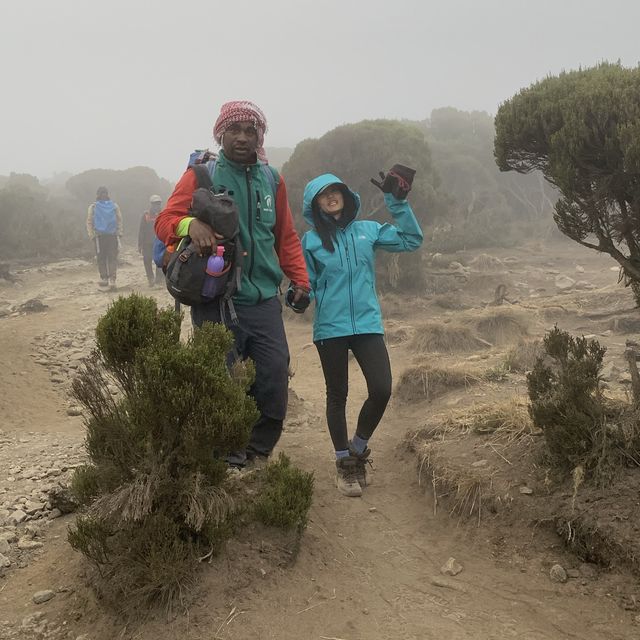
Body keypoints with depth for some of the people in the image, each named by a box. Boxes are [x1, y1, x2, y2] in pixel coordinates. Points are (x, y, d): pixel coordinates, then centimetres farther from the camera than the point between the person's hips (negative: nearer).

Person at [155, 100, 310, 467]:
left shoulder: (272, 180, 13)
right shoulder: (202, 175, 1)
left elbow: (286, 238, 18)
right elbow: (165, 221, -6)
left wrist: (300, 281, 7)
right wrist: (190, 224, -28)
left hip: (264, 301, 4)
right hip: (216, 302, -4)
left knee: (275, 378, 2)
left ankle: (258, 453, 20)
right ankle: (223, 459, 15)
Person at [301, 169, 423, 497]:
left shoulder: (368, 230, 6)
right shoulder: (311, 240, 1)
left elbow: (411, 239, 5)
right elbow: (308, 284, 5)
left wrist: (397, 202, -1)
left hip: (368, 323, 2)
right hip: (330, 328, -1)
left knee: (381, 390, -8)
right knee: (337, 395, 8)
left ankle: (358, 447, 19)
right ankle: (344, 462, 24)